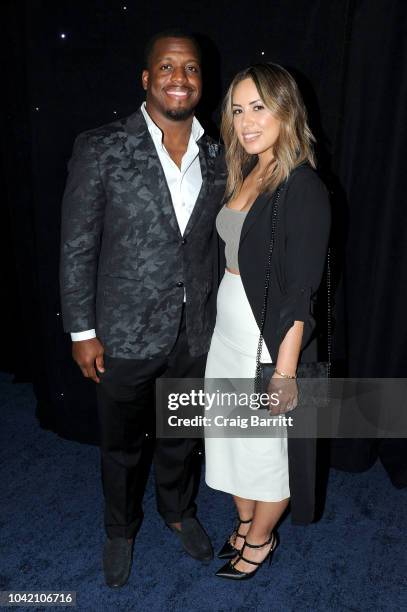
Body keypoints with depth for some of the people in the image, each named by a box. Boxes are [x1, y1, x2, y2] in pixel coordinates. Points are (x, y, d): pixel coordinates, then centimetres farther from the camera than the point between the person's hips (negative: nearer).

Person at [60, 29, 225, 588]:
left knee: (182, 437, 23)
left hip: (195, 335, 3)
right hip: (124, 334, -3)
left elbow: (218, 245, 7)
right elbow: (77, 247, -9)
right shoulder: (100, 149, -11)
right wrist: (82, 332, -9)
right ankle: (121, 529, 47)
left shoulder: (216, 158, 1)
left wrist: (218, 320, 8)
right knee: (122, 446, 18)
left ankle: (180, 511, 52)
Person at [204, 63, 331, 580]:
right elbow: (232, 256, 10)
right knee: (231, 436, 21)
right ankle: (246, 524, 45)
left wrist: (285, 369, -18)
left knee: (266, 445, 13)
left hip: (270, 338, -8)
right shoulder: (245, 175, 7)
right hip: (228, 331, 8)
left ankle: (261, 539, 39)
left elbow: (300, 291, -19)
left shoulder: (303, 187, -17)